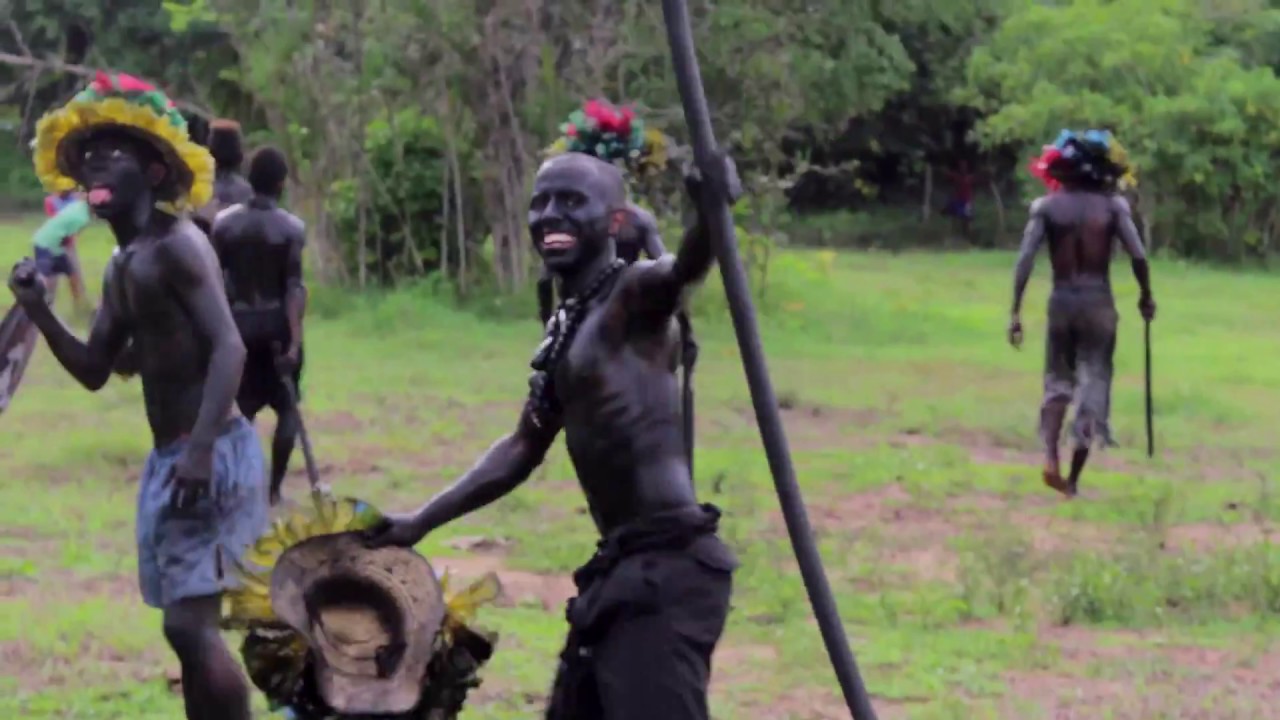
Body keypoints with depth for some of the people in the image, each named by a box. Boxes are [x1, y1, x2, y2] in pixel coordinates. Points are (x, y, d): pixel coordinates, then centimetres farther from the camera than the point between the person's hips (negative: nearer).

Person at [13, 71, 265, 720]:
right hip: (168, 457, 10)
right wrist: (39, 311, 3)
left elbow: (229, 347, -22)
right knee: (189, 628, 11)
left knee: (191, 624, -16)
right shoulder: (121, 269, 17)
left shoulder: (176, 246, -12)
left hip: (209, 453, -10)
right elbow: (94, 371, 19)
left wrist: (201, 450, -32)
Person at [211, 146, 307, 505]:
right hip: (275, 324, -3)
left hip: (238, 323, 3)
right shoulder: (291, 228, -10)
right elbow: (293, 288, -15)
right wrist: (295, 341, -17)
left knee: (245, 408, 12)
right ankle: (274, 489, 4)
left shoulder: (224, 222, -1)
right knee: (287, 408, 10)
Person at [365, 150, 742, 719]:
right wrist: (422, 521, 28)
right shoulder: (566, 329, 18)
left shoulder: (636, 294, -10)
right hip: (625, 567, 10)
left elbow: (685, 268, -34)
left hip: (667, 567, -10)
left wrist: (711, 215, -56)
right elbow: (524, 448, 28)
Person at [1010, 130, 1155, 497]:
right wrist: (1146, 296, 9)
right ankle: (1073, 479, 3)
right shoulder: (1112, 205, -3)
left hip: (1061, 300, 1)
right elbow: (1138, 255, -8)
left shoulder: (1046, 206, -2)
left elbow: (1025, 260, -9)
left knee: (1058, 380, 14)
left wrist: (1016, 312, -6)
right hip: (1099, 302, -1)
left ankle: (1050, 459, -10)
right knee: (1093, 383, 6)